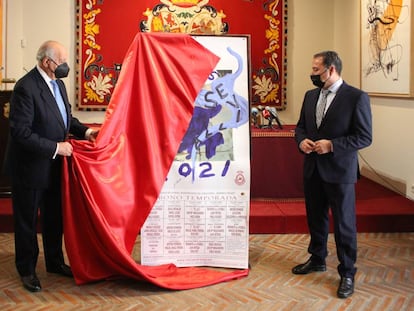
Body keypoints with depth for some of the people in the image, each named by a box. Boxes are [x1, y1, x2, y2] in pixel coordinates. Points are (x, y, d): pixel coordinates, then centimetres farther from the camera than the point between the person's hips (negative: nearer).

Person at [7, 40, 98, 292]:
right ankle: (27, 269, 26)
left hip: (54, 166, 8)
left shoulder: (58, 84, 5)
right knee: (27, 222, 9)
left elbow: (66, 117, 15)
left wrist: (84, 131, -2)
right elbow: (21, 132, -25)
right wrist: (55, 147, -23)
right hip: (31, 167, -8)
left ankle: (55, 262, 37)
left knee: (55, 217, 20)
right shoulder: (26, 88, -22)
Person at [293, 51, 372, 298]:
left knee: (344, 223, 3)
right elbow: (301, 126, 16)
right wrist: (302, 140, -6)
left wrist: (332, 145, -22)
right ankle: (317, 260, 38)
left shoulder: (357, 97, -12)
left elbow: (365, 137, -14)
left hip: (340, 171, -6)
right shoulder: (310, 96, 8)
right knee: (315, 218, 19)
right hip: (313, 168, 6)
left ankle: (347, 273, 17)